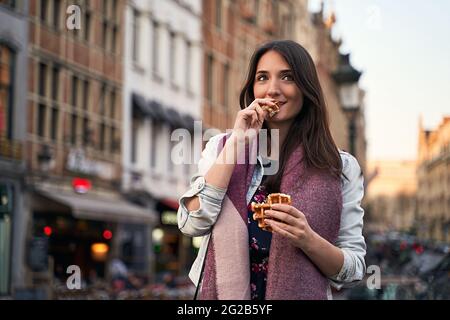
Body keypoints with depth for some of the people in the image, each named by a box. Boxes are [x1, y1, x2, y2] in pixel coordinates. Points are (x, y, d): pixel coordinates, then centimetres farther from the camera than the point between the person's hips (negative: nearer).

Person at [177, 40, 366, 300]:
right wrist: (237, 142, -16)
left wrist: (308, 240, -23)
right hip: (224, 291, 1)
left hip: (300, 293, -1)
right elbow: (192, 224, -15)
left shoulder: (341, 167, -5)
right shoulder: (220, 147, -1)